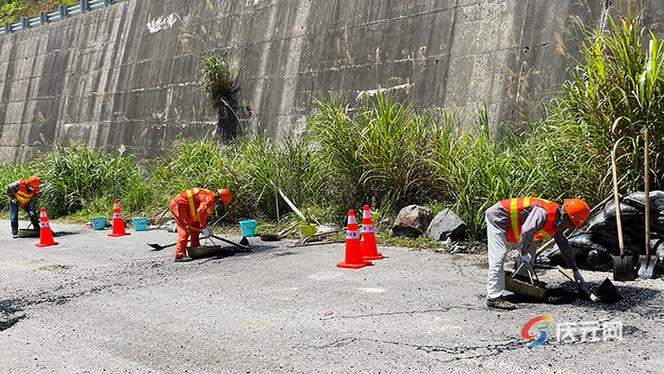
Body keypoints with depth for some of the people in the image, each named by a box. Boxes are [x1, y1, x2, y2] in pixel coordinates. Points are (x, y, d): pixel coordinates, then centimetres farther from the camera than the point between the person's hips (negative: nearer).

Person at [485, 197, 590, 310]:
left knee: (530, 248, 13)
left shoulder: (557, 221, 4)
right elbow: (527, 231, -39)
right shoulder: (543, 212, -29)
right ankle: (494, 298, -15)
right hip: (497, 217, -10)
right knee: (498, 258, -15)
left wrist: (575, 271, 20)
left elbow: (564, 245, 16)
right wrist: (524, 253, -24)